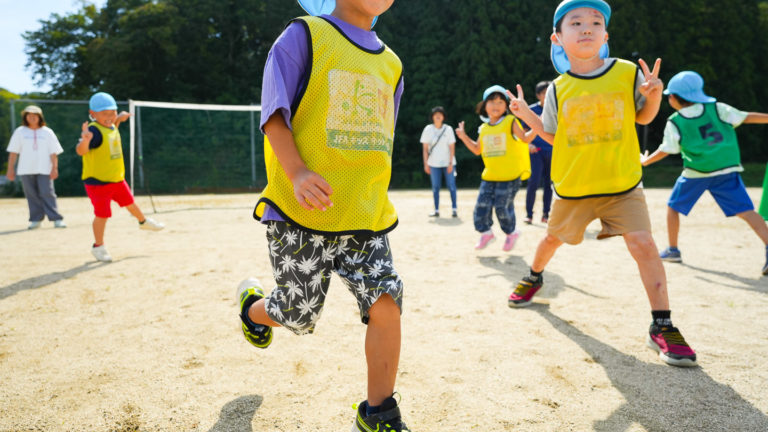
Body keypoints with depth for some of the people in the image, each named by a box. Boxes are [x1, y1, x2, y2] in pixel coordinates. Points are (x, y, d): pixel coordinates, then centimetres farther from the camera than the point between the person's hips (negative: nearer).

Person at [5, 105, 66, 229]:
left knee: (47, 193, -8)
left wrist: (55, 168, -7)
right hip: (26, 170, 2)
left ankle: (56, 219, -9)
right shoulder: (20, 132, 9)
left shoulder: (47, 132, 6)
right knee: (32, 195, 3)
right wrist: (10, 168, 3)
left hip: (44, 169, -2)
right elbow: (13, 152, 8)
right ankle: (36, 219, 10)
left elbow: (53, 152, 3)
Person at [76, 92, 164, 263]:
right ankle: (98, 246, 13)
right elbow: (80, 151, -38)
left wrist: (118, 120, 22)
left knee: (129, 201, 26)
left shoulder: (112, 127, 5)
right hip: (97, 181, -8)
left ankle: (143, 221, 53)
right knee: (102, 214, -4)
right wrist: (85, 140, -56)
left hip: (117, 178, 8)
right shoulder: (94, 130, -22)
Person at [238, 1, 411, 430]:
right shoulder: (305, 34, -2)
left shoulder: (390, 64, 15)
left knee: (386, 302, -7)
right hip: (300, 213, -4)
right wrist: (298, 173, -24)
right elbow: (274, 116, -9)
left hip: (366, 217, 5)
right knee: (299, 316, 5)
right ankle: (254, 304, 42)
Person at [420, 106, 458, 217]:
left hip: (448, 163, -1)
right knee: (435, 187, 4)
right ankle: (436, 210, 9)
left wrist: (451, 163, -8)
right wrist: (426, 163, -1)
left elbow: (452, 147, -2)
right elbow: (425, 148, 3)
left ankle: (454, 209, 3)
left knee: (451, 185, -3)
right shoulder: (428, 129, 1)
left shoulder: (448, 129, -1)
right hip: (434, 164, 1)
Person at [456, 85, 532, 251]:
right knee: (482, 204, -1)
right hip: (489, 175, 5)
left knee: (502, 206, -5)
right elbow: (477, 149, 19)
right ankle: (486, 232, 22)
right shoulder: (484, 128, 11)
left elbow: (525, 139, -10)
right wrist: (464, 137, 8)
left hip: (509, 176, -5)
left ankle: (511, 233, 21)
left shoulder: (510, 122, -3)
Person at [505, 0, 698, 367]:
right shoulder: (558, 89, -3)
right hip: (572, 187, 2)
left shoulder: (627, 73, -6)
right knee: (553, 237, 20)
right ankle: (533, 278, 52)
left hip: (623, 185, -1)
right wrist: (526, 115, -7)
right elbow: (553, 135, 6)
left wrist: (653, 94, -13)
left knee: (643, 244, -14)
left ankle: (662, 327, -3)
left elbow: (643, 117, 8)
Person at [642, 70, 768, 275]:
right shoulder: (716, 108, 3)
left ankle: (673, 250, 22)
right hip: (727, 169, 2)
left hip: (696, 173, -2)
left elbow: (665, 150, 2)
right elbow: (746, 117, 4)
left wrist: (645, 160, 18)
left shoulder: (674, 123, -2)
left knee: (673, 207, 17)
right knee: (746, 210, 1)